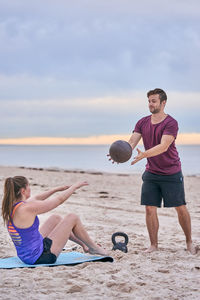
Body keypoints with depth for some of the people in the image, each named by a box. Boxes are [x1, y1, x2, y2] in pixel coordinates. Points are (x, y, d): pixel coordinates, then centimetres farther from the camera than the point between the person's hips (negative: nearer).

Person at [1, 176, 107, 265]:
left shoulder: (10, 207, -1)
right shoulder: (27, 209, -26)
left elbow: (35, 199, 19)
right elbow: (59, 200, -14)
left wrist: (57, 189, 25)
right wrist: (75, 186, 3)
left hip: (26, 255, 9)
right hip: (39, 257, -9)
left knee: (56, 218, 24)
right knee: (73, 218, 1)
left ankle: (83, 244, 38)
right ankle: (93, 247, 23)